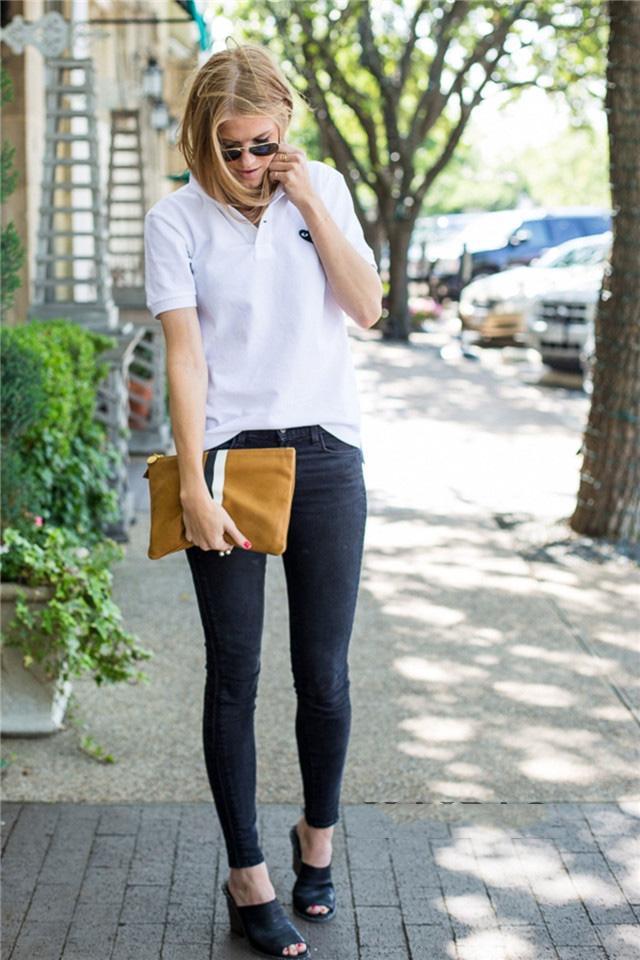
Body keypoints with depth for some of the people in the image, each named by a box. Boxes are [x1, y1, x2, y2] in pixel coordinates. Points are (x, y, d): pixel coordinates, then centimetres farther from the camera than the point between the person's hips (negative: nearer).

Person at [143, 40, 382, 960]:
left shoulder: (323, 188, 7)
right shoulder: (177, 219, -2)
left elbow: (367, 307, -1)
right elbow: (184, 356, -8)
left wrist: (310, 202, -8)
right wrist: (193, 487, -14)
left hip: (327, 458, 2)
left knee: (324, 674, 6)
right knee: (234, 678, 3)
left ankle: (317, 836, 30)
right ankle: (249, 880, 15)